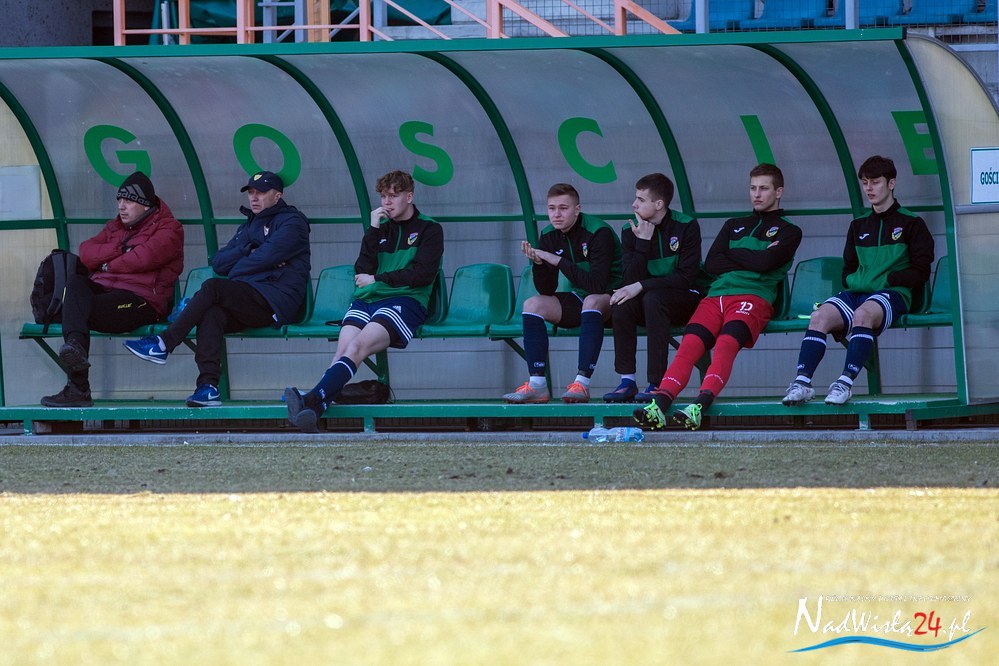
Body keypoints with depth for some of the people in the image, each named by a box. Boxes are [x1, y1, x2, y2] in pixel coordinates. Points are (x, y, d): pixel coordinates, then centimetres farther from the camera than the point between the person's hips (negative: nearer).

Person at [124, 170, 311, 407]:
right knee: (211, 312, -29)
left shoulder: (291, 222, 7)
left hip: (276, 302, -6)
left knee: (213, 288, -27)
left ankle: (163, 344, -27)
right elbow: (218, 263, 19)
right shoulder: (248, 226, 31)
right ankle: (208, 386, -42)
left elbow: (267, 257, -10)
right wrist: (249, 251, 3)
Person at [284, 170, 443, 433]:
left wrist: (377, 279, 0)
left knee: (357, 346, -31)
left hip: (404, 301, -5)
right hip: (366, 301, 5)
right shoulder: (382, 227, 25)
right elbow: (362, 271, 12)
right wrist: (373, 231, 3)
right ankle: (317, 408, -48)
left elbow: (423, 275, -3)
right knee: (343, 349, -25)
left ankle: (312, 400, -51)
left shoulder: (429, 230, 11)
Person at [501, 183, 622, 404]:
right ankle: (537, 384, -21)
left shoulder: (599, 233, -21)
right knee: (532, 305, -13)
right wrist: (538, 263, -21)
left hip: (609, 298, -7)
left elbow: (596, 285, -31)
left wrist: (558, 261, -31)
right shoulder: (549, 236, -1)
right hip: (579, 299, 7)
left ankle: (582, 383, -40)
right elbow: (546, 291, -2)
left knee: (592, 302, -38)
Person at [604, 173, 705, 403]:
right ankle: (627, 382, -27)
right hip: (648, 298, 4)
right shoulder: (630, 231, 0)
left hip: (686, 300, -4)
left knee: (653, 298, -35)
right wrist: (643, 241, -19)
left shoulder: (686, 227, -10)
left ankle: (656, 383, -36)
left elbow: (686, 276, -18)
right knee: (621, 303, -28)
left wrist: (641, 286, -24)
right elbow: (632, 280, -10)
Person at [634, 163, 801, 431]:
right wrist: (751, 259, 5)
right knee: (689, 344, -25)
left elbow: (765, 263, -4)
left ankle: (700, 406, -53)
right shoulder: (734, 226, 31)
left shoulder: (788, 232, 16)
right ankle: (660, 402, -44)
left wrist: (732, 254, 10)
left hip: (754, 298, -4)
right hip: (716, 296, 4)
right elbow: (711, 263, 14)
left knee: (726, 343, -34)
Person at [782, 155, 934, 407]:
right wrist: (853, 281, 5)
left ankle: (846, 383, -46)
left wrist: (886, 279, -8)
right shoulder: (859, 225, 24)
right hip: (856, 292, 5)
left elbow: (920, 273, 2)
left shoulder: (911, 223, 8)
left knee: (863, 314, -40)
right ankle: (802, 382, -37)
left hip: (892, 294, -5)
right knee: (820, 316, -27)